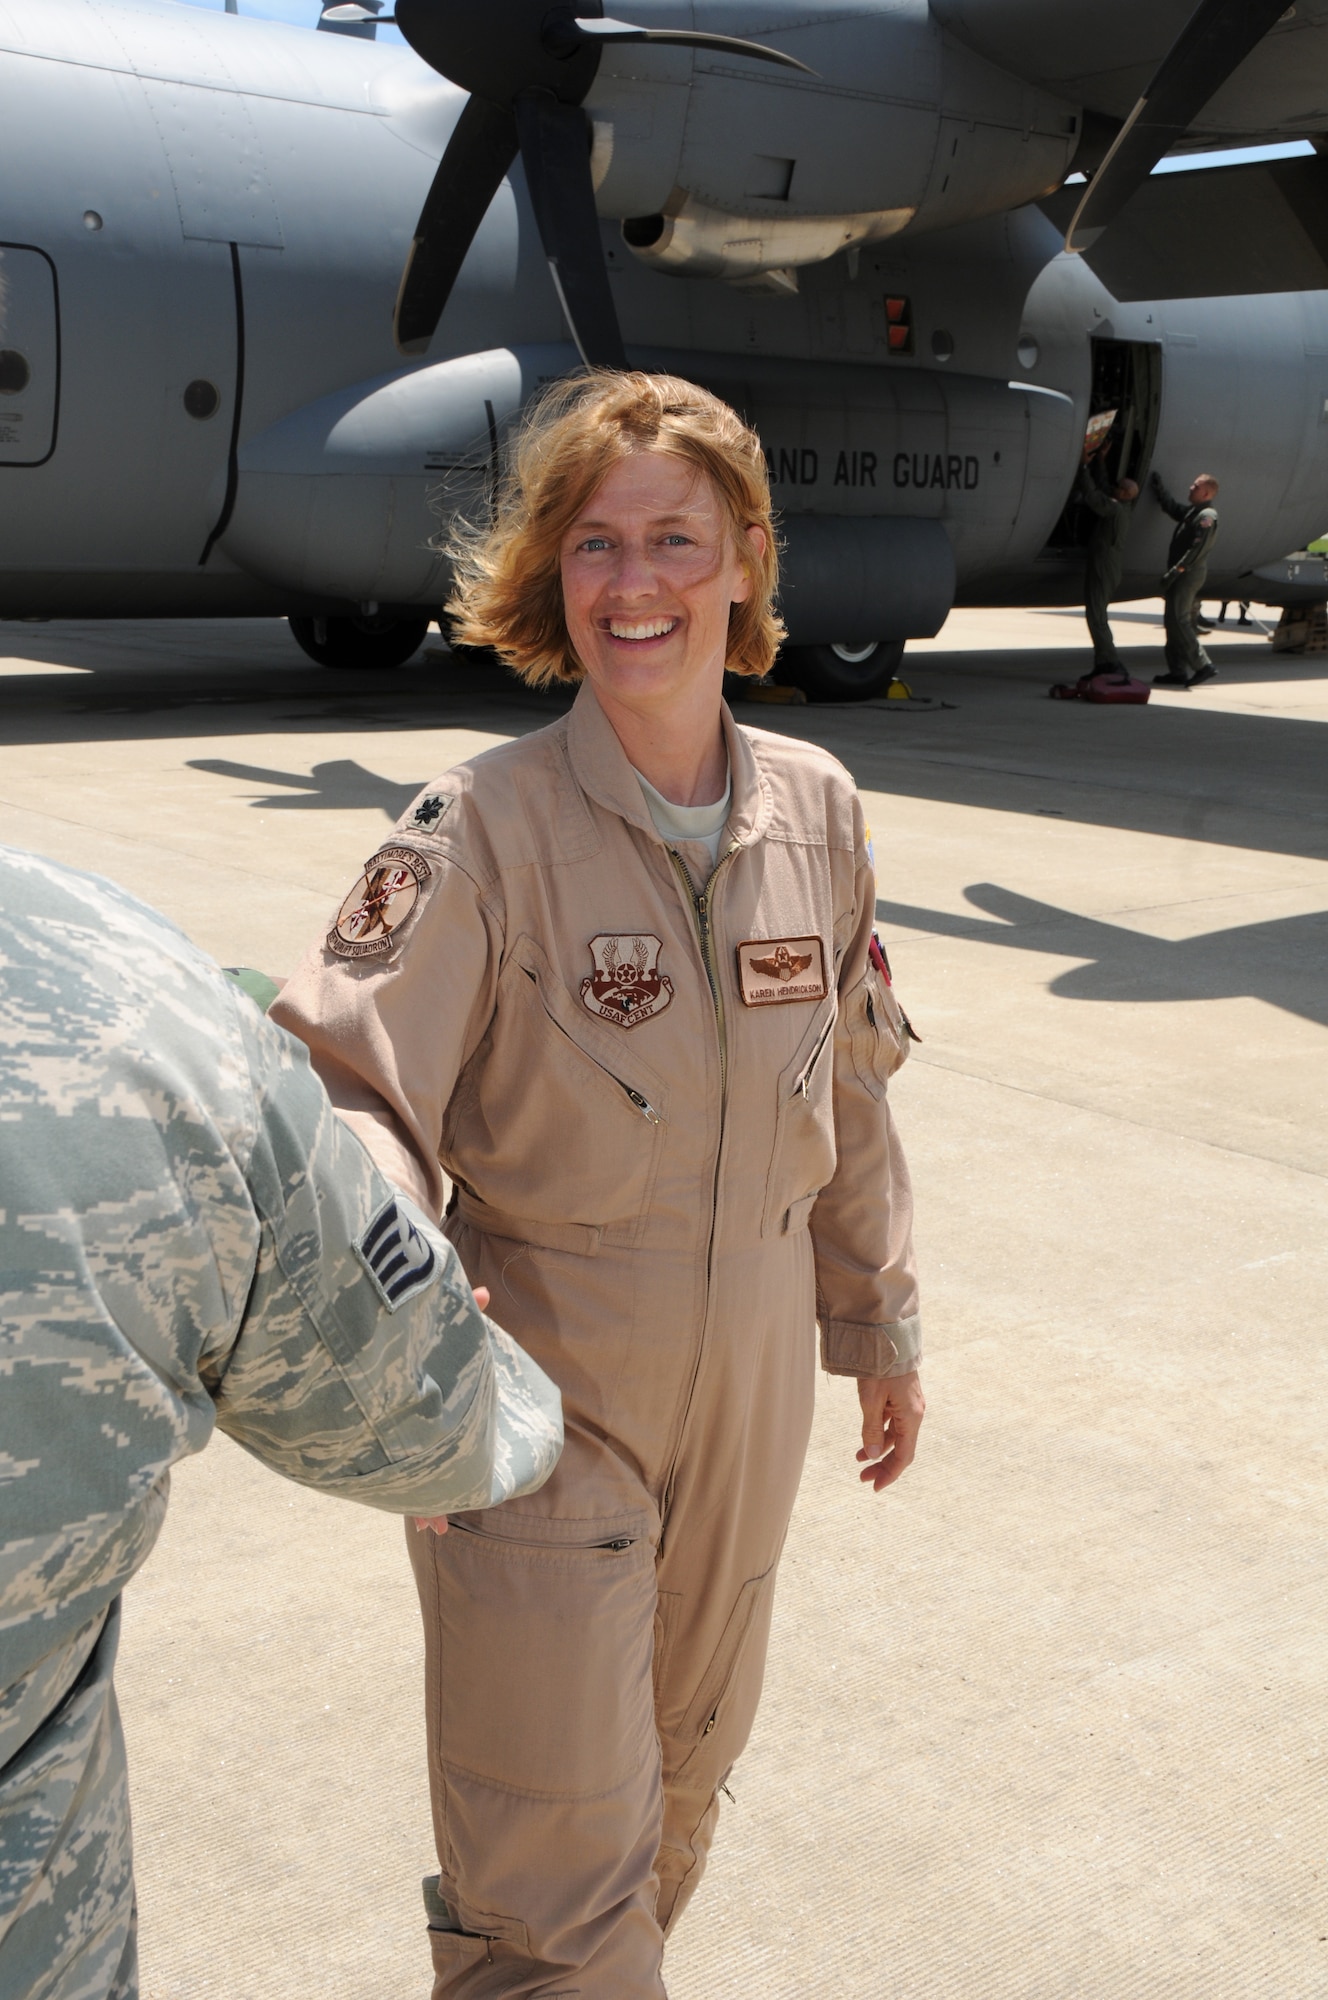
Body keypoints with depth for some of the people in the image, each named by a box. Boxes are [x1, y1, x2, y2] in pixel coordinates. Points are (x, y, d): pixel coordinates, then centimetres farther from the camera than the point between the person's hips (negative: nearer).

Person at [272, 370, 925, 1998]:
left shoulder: (816, 810, -1)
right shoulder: (483, 830, -17)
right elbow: (350, 1085, -25)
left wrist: (879, 1319, 17)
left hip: (748, 1388, 5)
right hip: (542, 1392, -5)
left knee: (680, 1771, 25)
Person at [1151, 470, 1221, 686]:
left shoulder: (1207, 516, -14)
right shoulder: (1192, 510, 15)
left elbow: (1197, 549, -23)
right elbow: (1171, 506, 33)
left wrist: (1176, 570, -25)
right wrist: (1159, 488, 27)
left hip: (1189, 573, -10)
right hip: (1183, 573, 10)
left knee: (1179, 621, -14)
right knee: (1175, 622, 11)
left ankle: (1203, 666, -16)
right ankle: (1178, 671, 13)